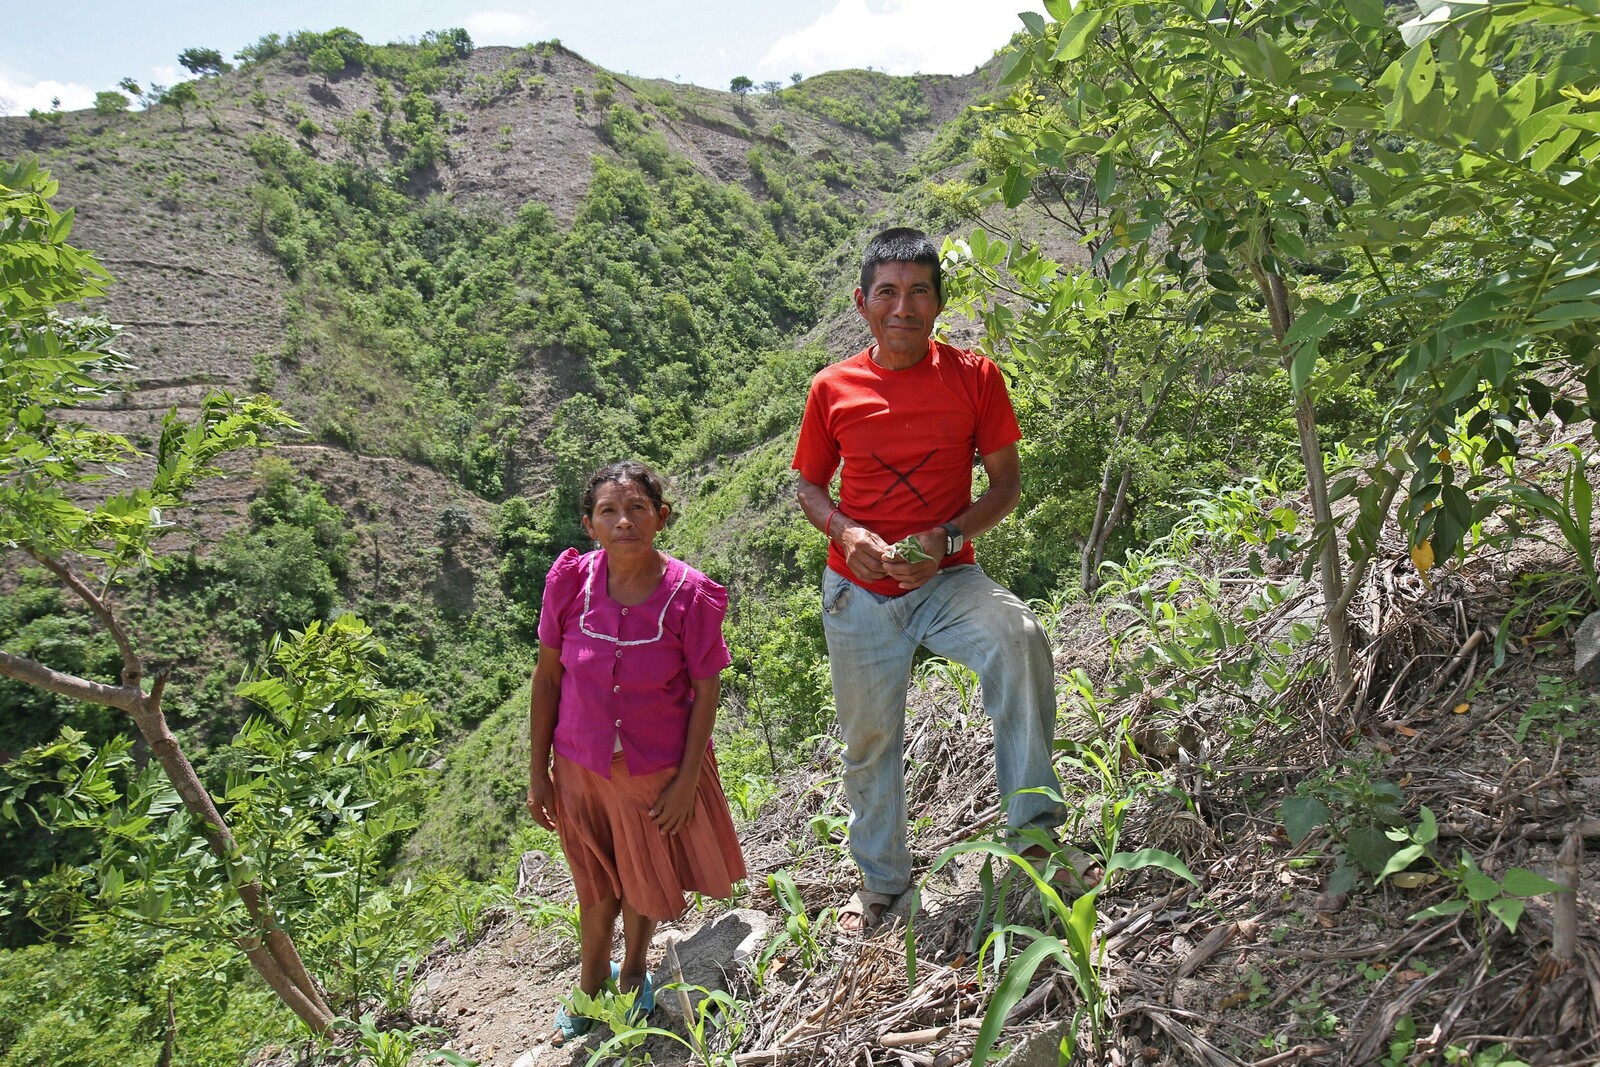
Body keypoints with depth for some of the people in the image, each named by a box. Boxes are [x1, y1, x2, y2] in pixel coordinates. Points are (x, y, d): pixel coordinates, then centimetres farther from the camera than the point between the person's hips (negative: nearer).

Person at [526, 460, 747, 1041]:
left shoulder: (689, 594, -22)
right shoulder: (570, 580, -16)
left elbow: (707, 689, -12)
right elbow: (547, 675, -6)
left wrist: (687, 781, -10)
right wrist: (538, 772, -2)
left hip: (658, 771, -2)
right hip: (581, 767, 2)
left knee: (647, 882, 22)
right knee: (595, 884, 24)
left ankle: (633, 971, 52)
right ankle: (591, 984, 52)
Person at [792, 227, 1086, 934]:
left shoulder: (974, 377, -5)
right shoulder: (832, 389, -2)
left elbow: (1006, 482, -1)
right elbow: (809, 488, 7)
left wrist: (947, 538, -18)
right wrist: (845, 532, -14)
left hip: (946, 579, -1)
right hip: (857, 591, 2)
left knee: (1018, 637, -33)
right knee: (869, 739, 12)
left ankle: (1035, 826, -17)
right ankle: (881, 879, 37)